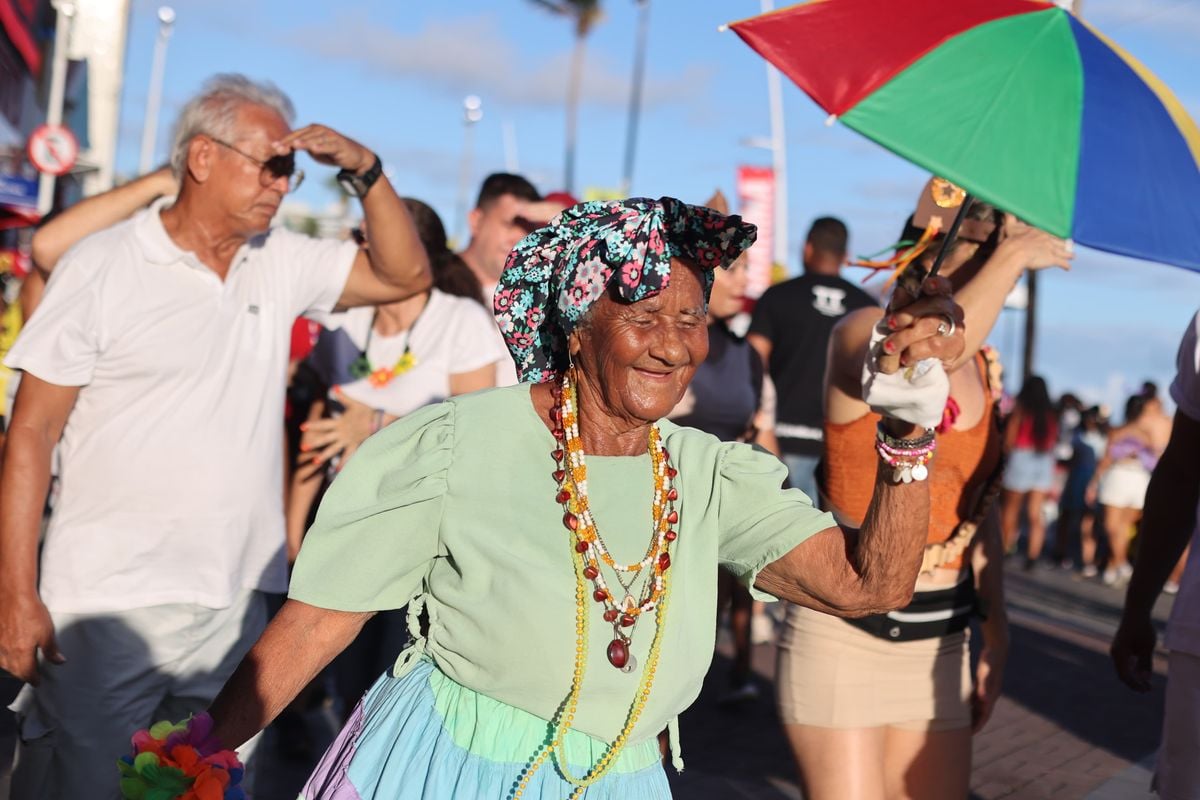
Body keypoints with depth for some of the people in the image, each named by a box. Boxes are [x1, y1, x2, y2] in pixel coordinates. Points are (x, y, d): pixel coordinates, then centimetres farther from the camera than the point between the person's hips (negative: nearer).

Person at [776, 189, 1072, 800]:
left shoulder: (983, 368, 10)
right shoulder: (862, 333, -10)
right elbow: (919, 361, -35)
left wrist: (997, 634, 16)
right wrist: (1013, 256, -25)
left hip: (939, 640, 6)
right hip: (844, 629, -6)